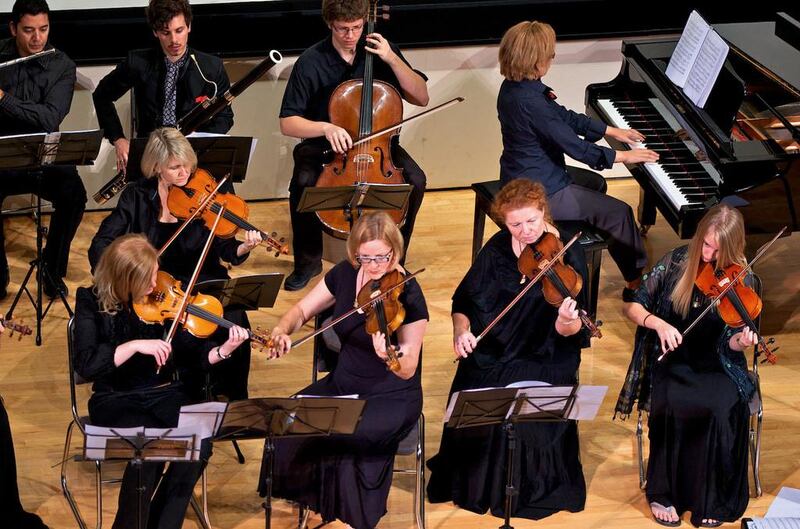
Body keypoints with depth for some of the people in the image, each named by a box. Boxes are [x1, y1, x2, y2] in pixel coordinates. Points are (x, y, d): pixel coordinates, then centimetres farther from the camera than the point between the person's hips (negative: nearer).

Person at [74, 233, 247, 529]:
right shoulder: (92, 302, -8)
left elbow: (189, 352, 1)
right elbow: (85, 364, -19)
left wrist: (223, 351, -18)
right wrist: (135, 345, -28)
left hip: (164, 393, 3)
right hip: (115, 400, -3)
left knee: (200, 443, -25)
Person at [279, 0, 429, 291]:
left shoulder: (379, 49, -5)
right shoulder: (311, 62, -13)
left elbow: (421, 97, -7)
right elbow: (287, 123, -13)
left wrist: (392, 59, -19)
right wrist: (326, 128, -32)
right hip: (324, 145, -2)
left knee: (415, 180, -25)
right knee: (303, 183, -33)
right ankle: (308, 260, -8)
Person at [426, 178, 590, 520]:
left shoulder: (566, 255, -8)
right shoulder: (497, 248, 2)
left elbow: (567, 333, -13)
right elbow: (464, 301, 8)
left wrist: (566, 322, -36)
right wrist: (461, 330, -12)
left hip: (542, 357, -3)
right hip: (490, 352, 3)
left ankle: (527, 489, -2)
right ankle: (470, 481, 2)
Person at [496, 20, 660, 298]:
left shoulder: (515, 86, 0)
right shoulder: (530, 101, -31)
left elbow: (565, 117, 11)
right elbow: (573, 145, -24)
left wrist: (612, 131, 12)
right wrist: (622, 156, -13)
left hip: (522, 176, 10)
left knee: (595, 183, 32)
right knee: (620, 212, -1)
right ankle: (637, 280, 13)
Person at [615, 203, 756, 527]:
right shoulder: (678, 262, -3)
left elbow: (727, 342, -6)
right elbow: (632, 306, -1)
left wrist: (740, 341, -30)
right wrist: (658, 323, -20)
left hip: (715, 366, 0)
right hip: (672, 363, 0)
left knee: (723, 408, -32)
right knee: (672, 404, -33)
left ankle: (712, 500, -17)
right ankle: (663, 493, -16)